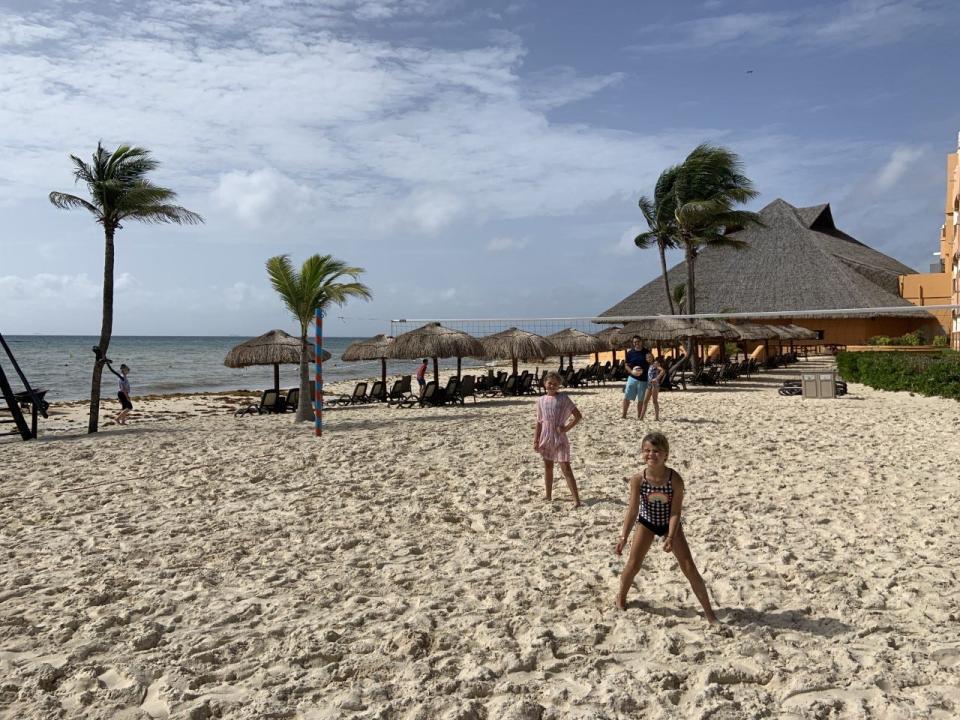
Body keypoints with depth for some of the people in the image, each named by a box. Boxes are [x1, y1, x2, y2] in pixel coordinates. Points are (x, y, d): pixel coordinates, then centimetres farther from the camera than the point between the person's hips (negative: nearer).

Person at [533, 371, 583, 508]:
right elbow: (539, 422, 8)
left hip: (559, 438, -4)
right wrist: (536, 440, 5)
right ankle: (548, 497, 26)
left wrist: (567, 428, -13)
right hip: (546, 438, 4)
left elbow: (578, 416, -6)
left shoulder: (563, 398, -6)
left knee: (565, 468, -8)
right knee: (547, 467, 14)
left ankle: (576, 499, -7)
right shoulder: (541, 400, 4)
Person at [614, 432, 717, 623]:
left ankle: (708, 610, 11)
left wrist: (671, 537, -31)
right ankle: (621, 597, 29)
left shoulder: (675, 479, -28)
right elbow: (632, 510, -21)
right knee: (633, 564, 1)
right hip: (646, 522, 1)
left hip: (669, 523, -1)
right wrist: (624, 537, -27)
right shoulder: (638, 479, -25)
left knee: (689, 567, -1)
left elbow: (675, 512, -23)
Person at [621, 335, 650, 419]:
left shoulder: (646, 352, 2)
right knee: (626, 397, -4)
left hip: (643, 379, 0)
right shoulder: (630, 352, 3)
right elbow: (626, 364, 7)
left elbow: (651, 364, 9)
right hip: (632, 377, 0)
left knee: (641, 399, 6)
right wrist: (631, 371, -11)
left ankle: (639, 417, 15)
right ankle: (624, 416, 5)